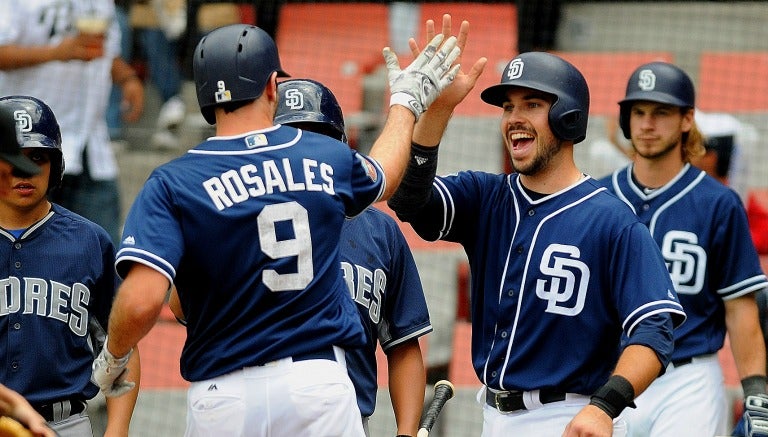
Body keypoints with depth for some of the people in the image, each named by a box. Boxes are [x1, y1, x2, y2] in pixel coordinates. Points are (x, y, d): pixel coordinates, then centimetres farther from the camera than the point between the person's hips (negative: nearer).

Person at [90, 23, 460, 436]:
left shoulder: (172, 184, -6)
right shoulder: (327, 158, 5)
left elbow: (141, 301, -18)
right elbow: (380, 177, 31)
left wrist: (112, 358, 3)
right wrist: (406, 101, 48)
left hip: (223, 394, -1)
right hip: (321, 381, 2)